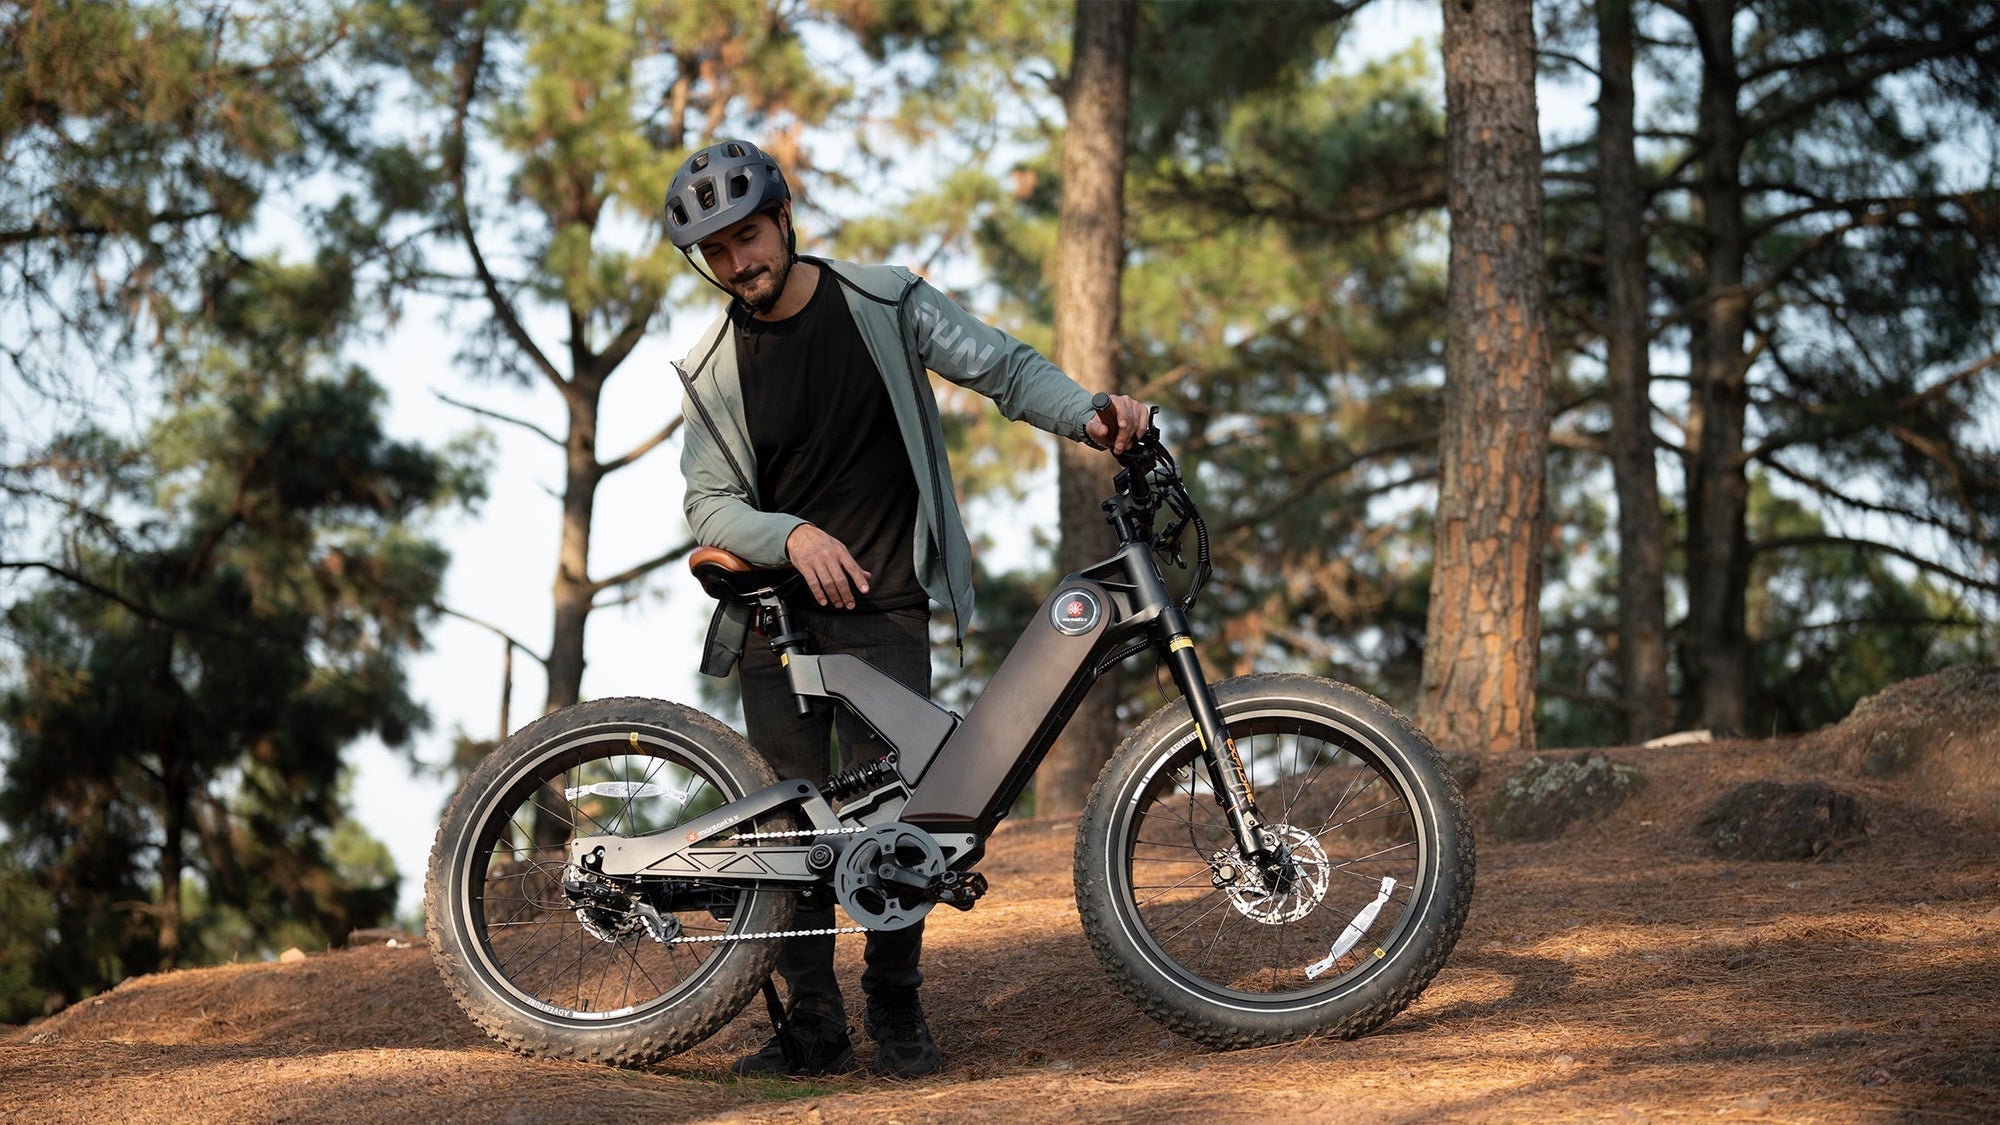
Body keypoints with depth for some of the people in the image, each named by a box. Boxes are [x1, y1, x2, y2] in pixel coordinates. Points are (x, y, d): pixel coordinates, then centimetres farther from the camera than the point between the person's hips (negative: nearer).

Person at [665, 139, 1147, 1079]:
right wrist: (790, 535, -22)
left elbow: (1004, 367, -2)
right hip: (777, 615, 2)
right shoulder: (712, 371, 3)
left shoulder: (885, 304, -2)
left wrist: (1090, 415, -22)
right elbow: (709, 504, -1)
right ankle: (812, 1024, 10)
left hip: (883, 611, -2)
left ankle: (896, 1009, 8)